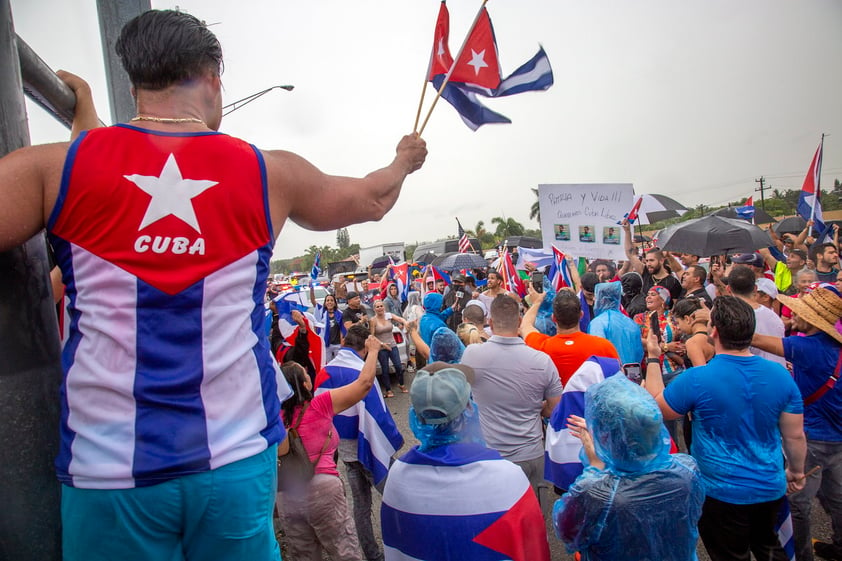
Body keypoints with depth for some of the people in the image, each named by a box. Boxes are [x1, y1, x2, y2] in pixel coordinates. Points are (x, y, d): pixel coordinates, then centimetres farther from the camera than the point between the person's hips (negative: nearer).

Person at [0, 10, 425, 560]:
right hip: (236, 458, 1)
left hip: (107, 466, 0)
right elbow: (374, 199, 15)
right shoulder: (270, 173, -1)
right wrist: (405, 160, 38)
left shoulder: (58, 166, -5)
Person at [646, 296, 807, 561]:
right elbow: (795, 436, -2)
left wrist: (653, 358, 0)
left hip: (722, 492, -4)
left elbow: (655, 407, -9)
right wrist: (797, 471, 16)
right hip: (771, 489, 5)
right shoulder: (781, 374, -11)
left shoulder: (695, 379, -26)